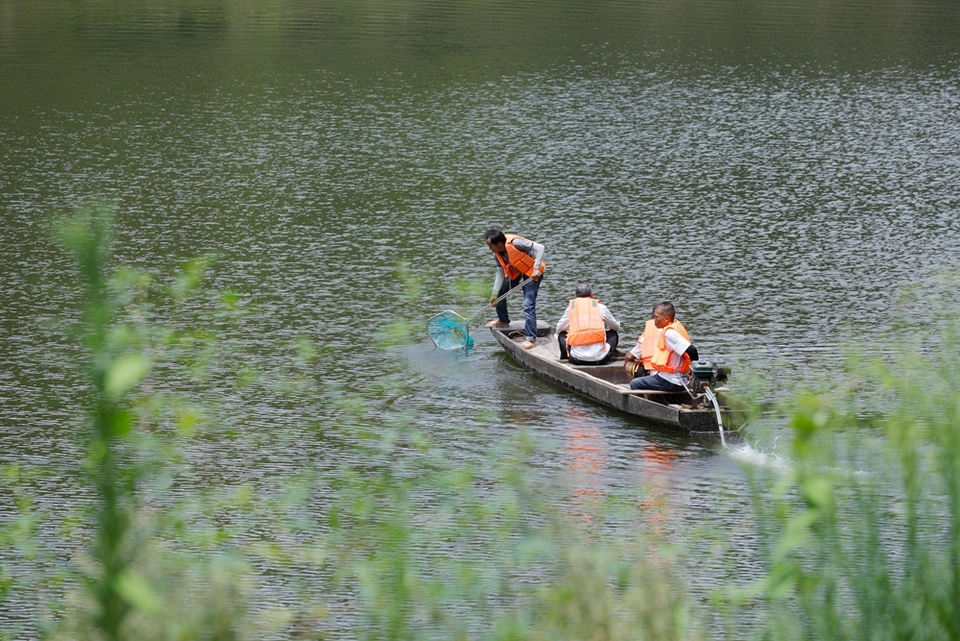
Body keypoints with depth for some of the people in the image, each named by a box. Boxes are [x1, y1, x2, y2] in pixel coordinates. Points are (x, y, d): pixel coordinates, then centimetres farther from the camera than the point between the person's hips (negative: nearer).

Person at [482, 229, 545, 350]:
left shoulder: (514, 243, -32)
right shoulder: (498, 253, -7)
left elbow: (539, 248, -30)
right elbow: (500, 274, 0)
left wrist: (536, 268, -34)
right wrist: (495, 293, -5)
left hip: (532, 272, -8)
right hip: (515, 272, 8)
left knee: (528, 305, -16)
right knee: (500, 293, 13)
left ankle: (531, 338, -12)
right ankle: (503, 321, 36)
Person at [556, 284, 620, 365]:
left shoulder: (571, 308, 8)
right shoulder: (601, 307, 8)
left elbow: (559, 330, 21)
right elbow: (616, 327, 24)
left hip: (577, 359, 1)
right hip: (599, 358, 0)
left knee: (562, 335, 27)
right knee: (613, 334, 27)